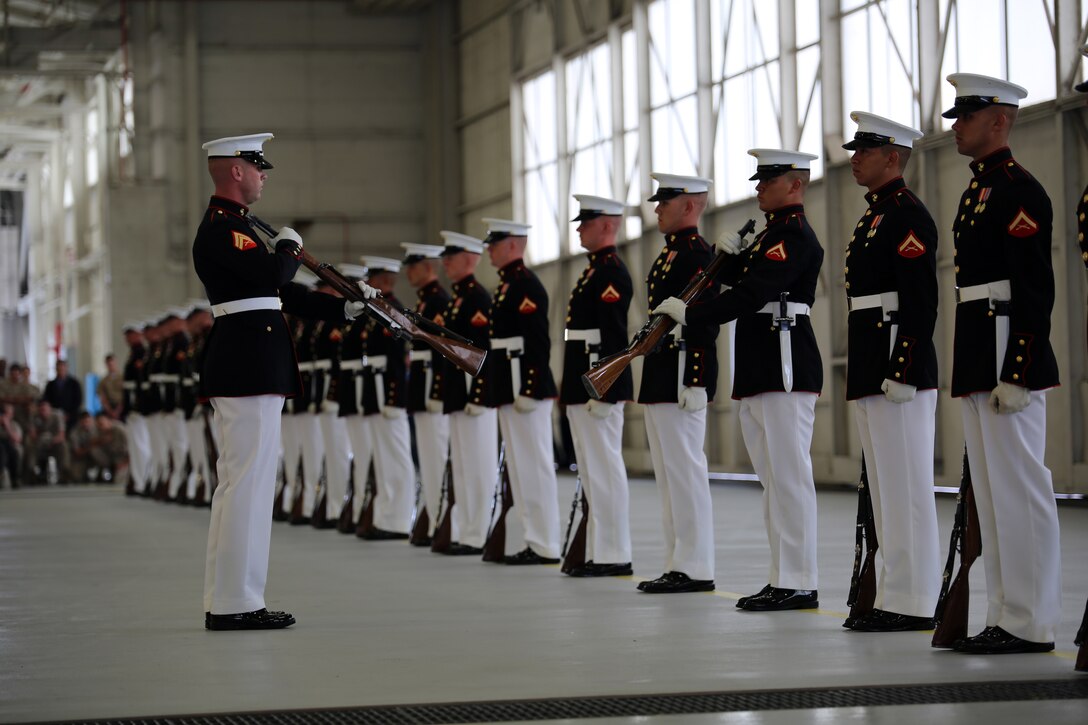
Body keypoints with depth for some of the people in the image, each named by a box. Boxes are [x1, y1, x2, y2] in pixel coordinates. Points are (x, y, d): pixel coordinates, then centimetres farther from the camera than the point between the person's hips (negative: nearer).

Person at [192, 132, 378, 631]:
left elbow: (279, 294, 24)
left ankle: (224, 601, 15)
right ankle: (236, 603, -9)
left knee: (239, 483, 11)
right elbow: (274, 275, -23)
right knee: (249, 481, -10)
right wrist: (289, 246, -2)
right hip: (248, 370, -11)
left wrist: (346, 308, 20)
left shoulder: (232, 226, 21)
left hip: (249, 369, 11)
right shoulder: (221, 228, -12)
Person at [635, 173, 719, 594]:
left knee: (685, 471, -8)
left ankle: (695, 570, -5)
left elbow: (704, 322, -19)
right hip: (661, 383, 11)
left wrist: (694, 384, -22)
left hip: (683, 380, -11)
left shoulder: (696, 254, -12)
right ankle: (679, 564, 16)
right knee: (669, 475, 12)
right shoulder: (670, 254, 19)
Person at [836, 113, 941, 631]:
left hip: (900, 369, -11)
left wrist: (903, 373, -24)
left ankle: (912, 604, -5)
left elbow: (921, 302, -20)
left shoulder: (907, 216, -12)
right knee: (885, 488, 12)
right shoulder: (874, 216, 19)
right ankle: (895, 595, 16)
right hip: (871, 373, 11)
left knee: (906, 488, -7)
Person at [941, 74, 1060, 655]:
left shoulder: (1017, 190, -11)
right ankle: (1007, 618, 16)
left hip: (1009, 359, -10)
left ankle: (1031, 624, -3)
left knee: (1019, 489, -7)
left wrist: (1015, 374, -22)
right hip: (978, 363, 10)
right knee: (991, 493, 11)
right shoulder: (978, 190, 18)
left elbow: (1035, 290, -17)